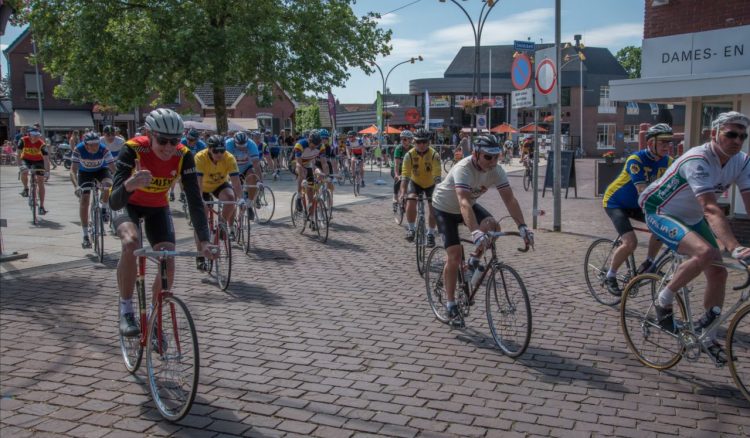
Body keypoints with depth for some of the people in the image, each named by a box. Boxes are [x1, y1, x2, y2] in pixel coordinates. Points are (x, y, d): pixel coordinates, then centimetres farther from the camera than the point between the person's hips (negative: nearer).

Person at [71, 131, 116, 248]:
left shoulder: (104, 150, -31)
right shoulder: (79, 149, -31)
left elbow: (113, 168, -31)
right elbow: (73, 170, -32)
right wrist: (76, 186, -48)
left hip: (101, 170, 0)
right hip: (85, 172, 0)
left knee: (108, 185, -33)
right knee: (84, 201, -9)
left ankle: (103, 209, -2)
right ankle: (85, 236, -1)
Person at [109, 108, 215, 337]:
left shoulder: (183, 156, -27)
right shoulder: (133, 150, -34)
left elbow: (194, 199, -28)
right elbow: (114, 201, -40)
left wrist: (203, 240, -38)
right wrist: (128, 186, -63)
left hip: (158, 208, 3)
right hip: (127, 204, -3)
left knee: (168, 263, -12)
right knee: (131, 242, -33)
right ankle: (126, 311, -15)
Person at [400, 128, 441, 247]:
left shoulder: (434, 155, -28)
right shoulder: (409, 155, -24)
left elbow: (437, 176, -34)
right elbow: (405, 174, -30)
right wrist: (403, 192, -40)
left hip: (430, 184, -1)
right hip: (415, 182, 1)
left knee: (432, 208, -7)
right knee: (410, 204, -21)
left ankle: (430, 234, 11)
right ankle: (411, 228, 1)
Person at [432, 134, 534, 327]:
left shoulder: (496, 170, -19)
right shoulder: (463, 169, -37)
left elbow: (510, 199, -23)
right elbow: (464, 203, -50)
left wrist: (522, 226, -37)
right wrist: (476, 232, -63)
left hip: (468, 205, 5)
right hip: (444, 208, -5)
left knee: (493, 226, -23)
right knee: (455, 254, -13)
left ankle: (474, 261, 5)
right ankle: (450, 304, 3)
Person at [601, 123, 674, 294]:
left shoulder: (667, 161, -9)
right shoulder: (636, 160, -28)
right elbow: (643, 192, -37)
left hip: (634, 205, 7)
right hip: (615, 203, -6)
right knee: (630, 243, -22)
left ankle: (649, 263, 2)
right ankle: (610, 277, 0)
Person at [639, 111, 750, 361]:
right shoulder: (697, 161, -32)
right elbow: (711, 209, -42)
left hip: (692, 218, 8)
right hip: (660, 214, -8)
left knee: (718, 273, 1)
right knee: (705, 252, -32)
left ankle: (708, 336, 20)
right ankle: (664, 302, -11)